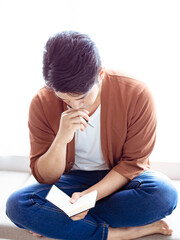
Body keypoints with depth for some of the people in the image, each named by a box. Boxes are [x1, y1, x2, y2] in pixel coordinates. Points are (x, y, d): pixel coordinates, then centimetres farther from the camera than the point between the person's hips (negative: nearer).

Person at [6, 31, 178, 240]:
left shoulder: (136, 95, -20)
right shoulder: (42, 104, -16)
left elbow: (133, 162, -12)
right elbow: (45, 178, -12)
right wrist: (61, 139, -32)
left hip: (120, 179, 0)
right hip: (72, 180, 1)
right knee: (16, 205, -25)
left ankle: (54, 221, -20)